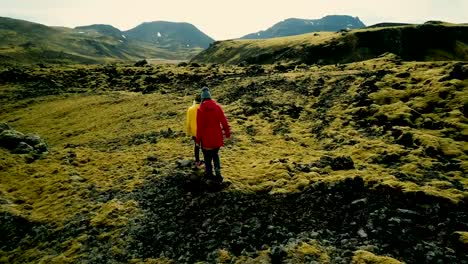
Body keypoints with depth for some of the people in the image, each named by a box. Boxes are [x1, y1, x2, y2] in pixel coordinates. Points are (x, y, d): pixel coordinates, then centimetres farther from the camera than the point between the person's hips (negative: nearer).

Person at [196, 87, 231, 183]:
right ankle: (218, 173, 10)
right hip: (217, 137, 3)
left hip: (206, 138, -3)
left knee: (207, 156, 14)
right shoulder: (217, 107, -4)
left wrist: (198, 139, -1)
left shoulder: (200, 109, -12)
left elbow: (199, 126, -11)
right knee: (215, 154, 21)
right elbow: (224, 121, -2)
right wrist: (227, 133, 10)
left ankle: (209, 173, 28)